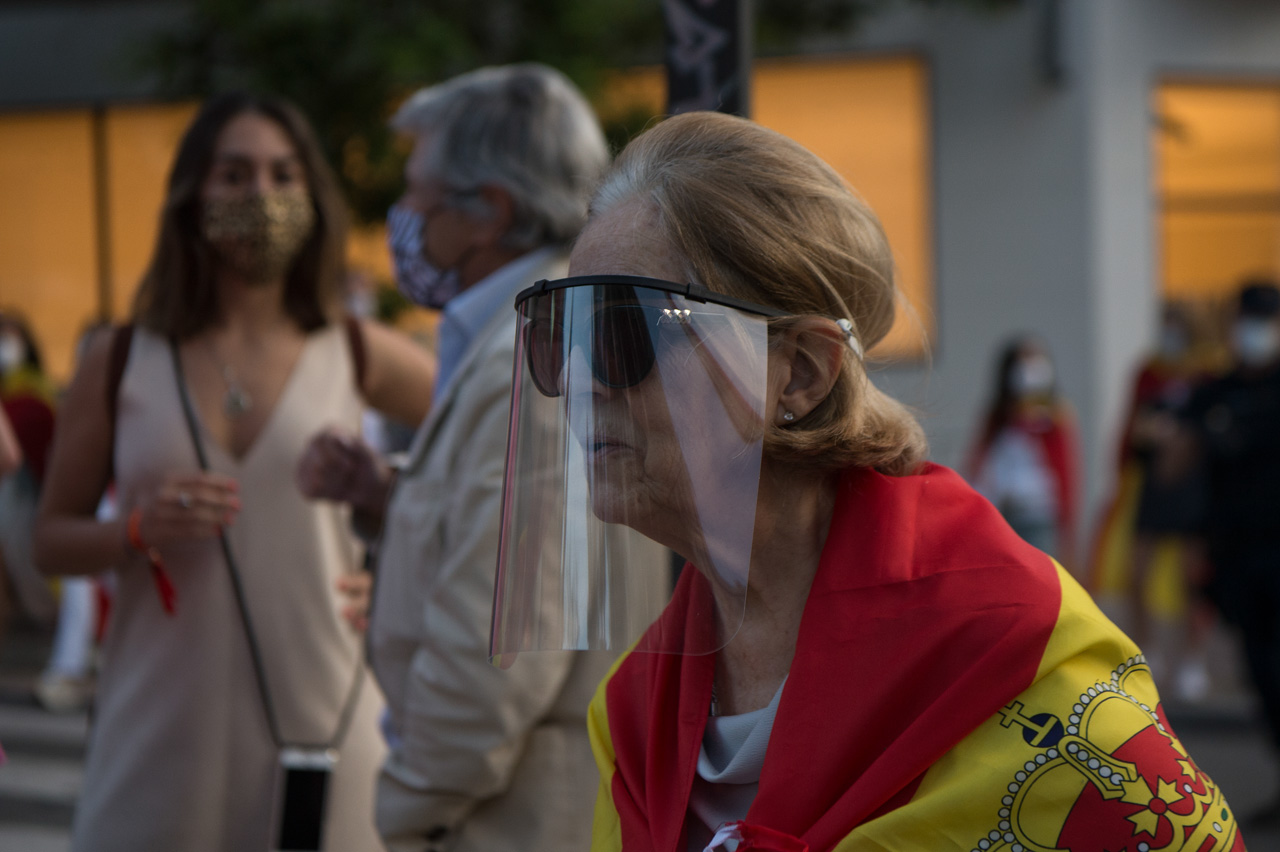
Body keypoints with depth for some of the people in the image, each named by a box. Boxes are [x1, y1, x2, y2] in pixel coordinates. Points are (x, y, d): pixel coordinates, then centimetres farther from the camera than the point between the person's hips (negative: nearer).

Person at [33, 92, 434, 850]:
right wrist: (140, 530, -9)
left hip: (319, 721, 0)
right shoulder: (120, 366, 6)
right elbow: (52, 539, 11)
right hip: (165, 723, 0)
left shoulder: (356, 356, 5)